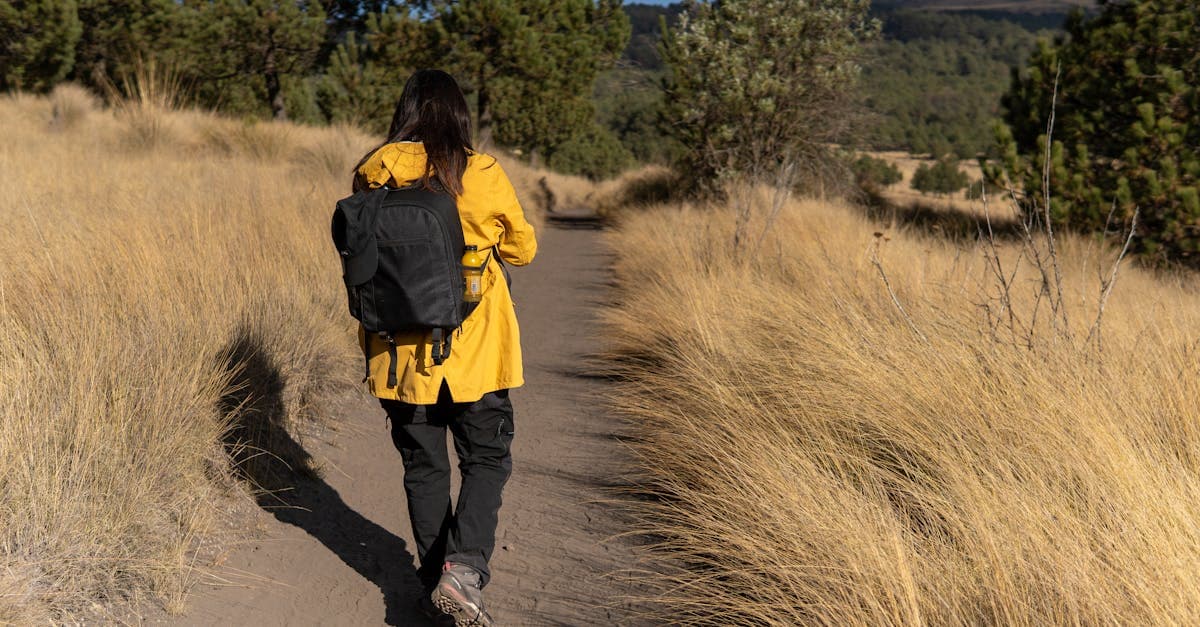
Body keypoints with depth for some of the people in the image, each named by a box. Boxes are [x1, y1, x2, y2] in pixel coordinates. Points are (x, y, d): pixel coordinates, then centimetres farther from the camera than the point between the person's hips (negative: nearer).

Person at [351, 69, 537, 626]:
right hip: (474, 350, -2)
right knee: (487, 460, 10)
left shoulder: (374, 173, -3)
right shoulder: (483, 175, -9)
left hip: (401, 350, 3)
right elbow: (523, 249, 4)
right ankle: (463, 568, -7)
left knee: (423, 466, 16)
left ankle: (434, 579, 23)